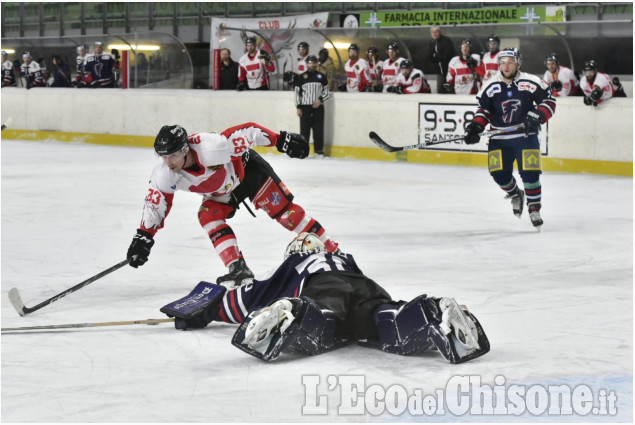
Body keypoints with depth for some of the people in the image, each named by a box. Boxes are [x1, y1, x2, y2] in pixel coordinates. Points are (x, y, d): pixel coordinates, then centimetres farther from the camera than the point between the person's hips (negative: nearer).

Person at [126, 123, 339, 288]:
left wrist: (281, 139, -30)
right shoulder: (164, 176, -27)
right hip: (221, 193, 5)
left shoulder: (212, 147, -43)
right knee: (208, 215, -21)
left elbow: (249, 131, -33)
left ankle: (330, 249, 4)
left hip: (247, 169, -4)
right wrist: (144, 236, -14)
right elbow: (155, 204, -12)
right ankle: (238, 269, -20)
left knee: (284, 210, -7)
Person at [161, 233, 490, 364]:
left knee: (309, 333, -32)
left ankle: (288, 318, -63)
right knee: (395, 332, -23)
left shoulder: (291, 267, 38)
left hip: (323, 293, -2)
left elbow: (251, 297, 38)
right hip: (369, 293, 2)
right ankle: (435, 316, -51)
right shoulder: (346, 260, 47)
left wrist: (205, 312, 51)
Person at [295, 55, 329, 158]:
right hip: (305, 107, -1)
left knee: (318, 130, 0)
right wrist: (298, 107, -2)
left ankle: (319, 151, 7)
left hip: (318, 107, 1)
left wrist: (320, 99, -9)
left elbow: (326, 91, 9)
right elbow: (297, 92, 5)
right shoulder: (301, 77, 6)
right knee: (304, 130, -1)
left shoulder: (322, 77, 9)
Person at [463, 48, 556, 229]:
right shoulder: (491, 86, 1)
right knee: (499, 174, -4)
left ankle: (534, 209, 6)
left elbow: (549, 100, -1)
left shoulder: (531, 83, -6)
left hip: (525, 135, -2)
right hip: (499, 139, 3)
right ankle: (515, 195, 29)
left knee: (529, 172, -12)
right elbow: (484, 109, 7)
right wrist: (475, 127, -8)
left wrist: (537, 117, -16)